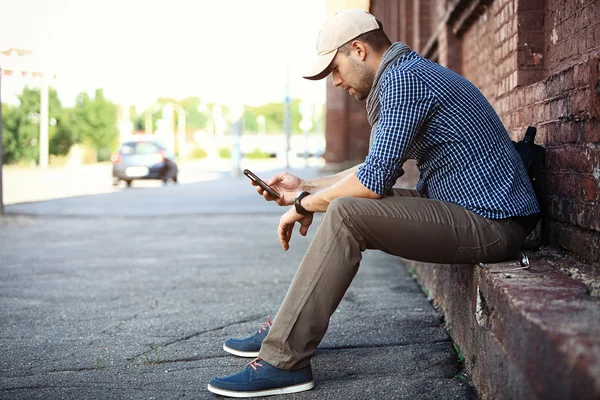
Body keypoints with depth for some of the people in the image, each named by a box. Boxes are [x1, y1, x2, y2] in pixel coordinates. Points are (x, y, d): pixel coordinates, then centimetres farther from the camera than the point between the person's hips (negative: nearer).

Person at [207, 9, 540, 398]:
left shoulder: (403, 77, -15)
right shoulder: (410, 74, 18)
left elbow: (375, 180, -20)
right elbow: (379, 170, 24)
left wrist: (305, 204, -5)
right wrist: (304, 185, 21)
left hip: (490, 224, -11)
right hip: (486, 210, 11)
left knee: (347, 214, -21)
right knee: (350, 205, 14)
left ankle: (284, 361, -16)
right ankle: (286, 331, 15)